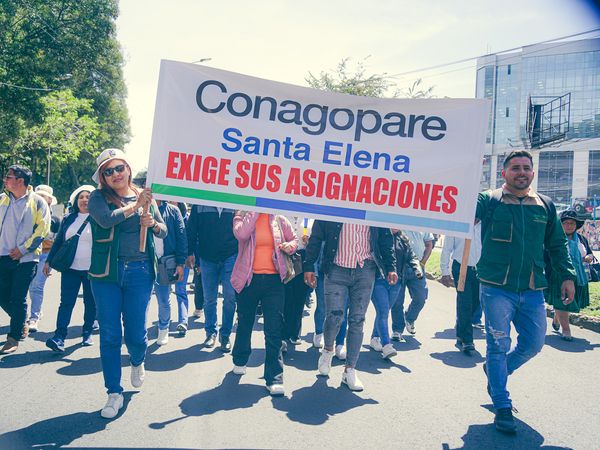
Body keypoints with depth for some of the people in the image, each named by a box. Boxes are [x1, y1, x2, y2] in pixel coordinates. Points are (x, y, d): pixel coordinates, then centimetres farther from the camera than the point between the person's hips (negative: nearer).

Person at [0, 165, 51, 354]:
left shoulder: (37, 201, -3)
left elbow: (43, 229, -7)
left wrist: (23, 249, -11)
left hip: (25, 258, -5)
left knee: (18, 299, -3)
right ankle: (21, 324, 33)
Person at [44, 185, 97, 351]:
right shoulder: (68, 219, 11)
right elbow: (58, 242, 15)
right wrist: (49, 261, 11)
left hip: (91, 269, -2)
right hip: (70, 268, 2)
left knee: (90, 303, 7)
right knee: (66, 302, -4)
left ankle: (87, 333, 20)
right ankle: (59, 337, -6)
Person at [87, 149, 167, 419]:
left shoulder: (145, 196, 8)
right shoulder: (98, 198, 1)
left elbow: (164, 232, 10)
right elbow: (106, 219, -20)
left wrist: (152, 223, -10)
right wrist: (135, 205, -13)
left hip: (139, 272, 1)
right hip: (106, 273, -1)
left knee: (136, 332, 4)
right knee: (109, 334, 3)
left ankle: (137, 362, 40)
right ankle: (114, 394, 17)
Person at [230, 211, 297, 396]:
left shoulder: (279, 218, 5)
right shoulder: (242, 215, 0)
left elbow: (294, 239, 17)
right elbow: (241, 234, -22)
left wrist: (290, 246, -5)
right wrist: (255, 211, -16)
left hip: (273, 279, 0)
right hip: (249, 278, 0)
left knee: (274, 329, -5)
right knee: (244, 323, 18)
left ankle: (274, 378, 0)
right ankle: (240, 360, 42)